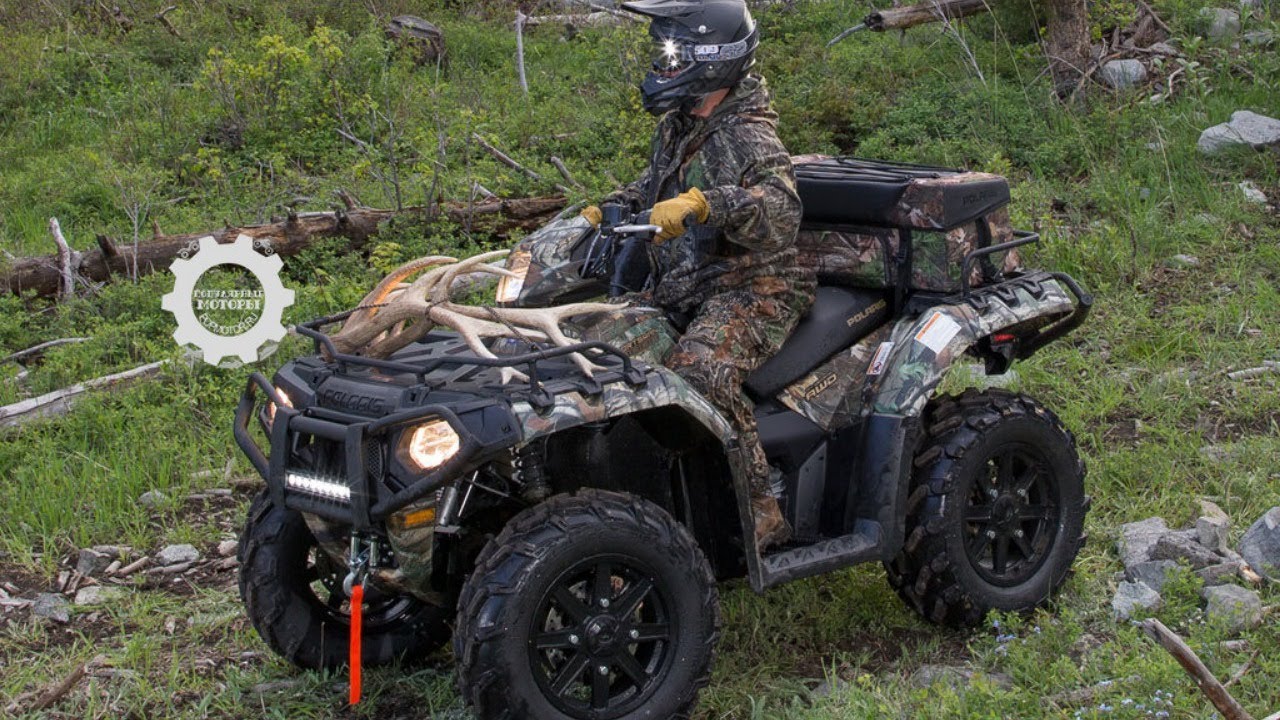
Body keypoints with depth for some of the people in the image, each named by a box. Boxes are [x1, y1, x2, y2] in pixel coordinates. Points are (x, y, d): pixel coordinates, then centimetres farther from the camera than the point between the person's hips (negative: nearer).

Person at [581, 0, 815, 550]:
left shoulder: (751, 139, -16)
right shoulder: (676, 127, 13)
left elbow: (781, 213, -34)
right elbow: (654, 187, 32)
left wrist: (704, 204, -47)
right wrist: (606, 211, 14)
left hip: (753, 288, -10)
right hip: (678, 288, 10)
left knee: (699, 370, -36)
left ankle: (761, 510, -27)